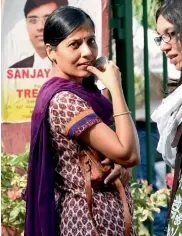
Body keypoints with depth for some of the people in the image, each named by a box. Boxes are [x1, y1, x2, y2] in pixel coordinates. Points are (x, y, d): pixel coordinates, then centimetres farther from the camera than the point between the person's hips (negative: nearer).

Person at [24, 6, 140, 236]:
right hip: (96, 216, -9)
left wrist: (120, 164, -13)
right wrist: (115, 87, -20)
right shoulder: (64, 100, -23)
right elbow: (129, 154, -26)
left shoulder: (78, 90, 7)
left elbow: (114, 148, 10)